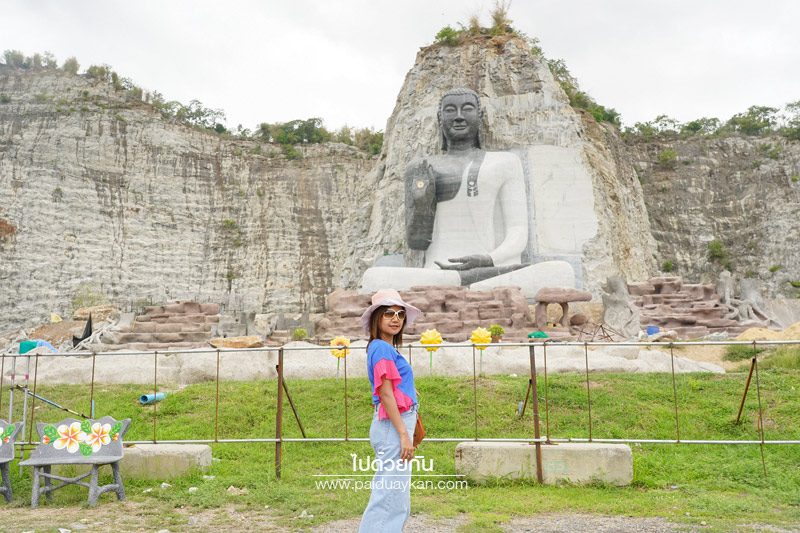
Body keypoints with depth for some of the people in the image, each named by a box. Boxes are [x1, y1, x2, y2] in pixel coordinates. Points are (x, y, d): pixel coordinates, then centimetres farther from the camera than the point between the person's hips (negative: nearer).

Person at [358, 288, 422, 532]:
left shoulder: (387, 348, 15)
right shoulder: (382, 348, -13)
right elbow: (385, 394, -18)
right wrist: (404, 434, -20)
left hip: (396, 425, 10)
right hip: (393, 426, -10)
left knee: (396, 501, 17)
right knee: (391, 499, -5)